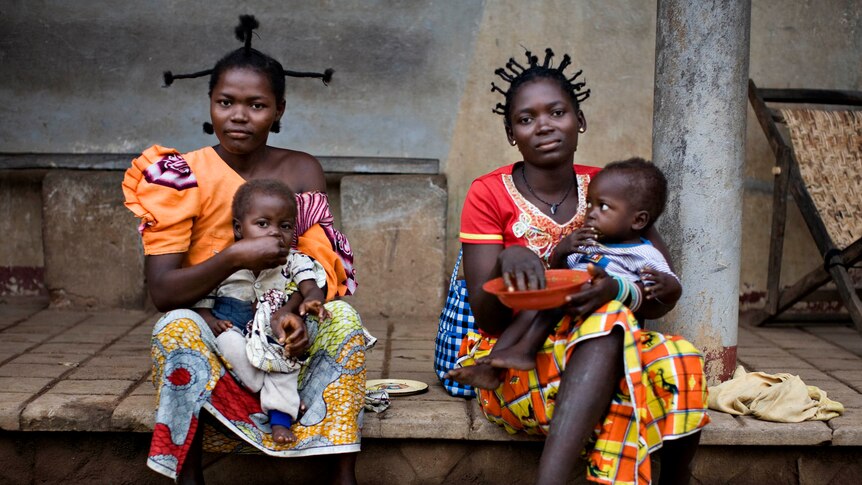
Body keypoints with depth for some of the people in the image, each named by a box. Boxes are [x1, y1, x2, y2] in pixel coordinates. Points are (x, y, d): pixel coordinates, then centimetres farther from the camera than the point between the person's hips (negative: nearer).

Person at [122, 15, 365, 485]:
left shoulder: (302, 171, -1)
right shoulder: (181, 177, -9)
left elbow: (320, 266, -7)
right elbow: (161, 291, -16)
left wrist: (302, 316, -29)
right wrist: (235, 257, -31)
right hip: (209, 340, -2)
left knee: (343, 317, -25)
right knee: (178, 326, -32)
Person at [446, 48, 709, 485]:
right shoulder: (489, 194, -5)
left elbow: (667, 294, -2)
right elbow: (487, 318, -10)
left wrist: (616, 289, -24)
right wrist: (510, 261, -31)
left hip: (601, 358, 4)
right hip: (513, 363, -3)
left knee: (679, 363, -26)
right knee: (608, 322, -32)